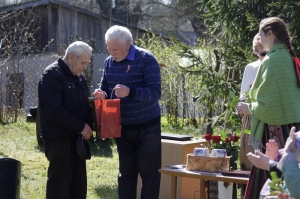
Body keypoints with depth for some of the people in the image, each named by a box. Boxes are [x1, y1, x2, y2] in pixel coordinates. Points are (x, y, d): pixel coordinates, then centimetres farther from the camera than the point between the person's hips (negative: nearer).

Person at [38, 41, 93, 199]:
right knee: (60, 185, -4)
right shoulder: (52, 75, -13)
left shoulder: (79, 77, 14)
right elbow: (54, 111, -21)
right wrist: (81, 126, -18)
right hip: (59, 139, -8)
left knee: (79, 184, 11)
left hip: (77, 138, 8)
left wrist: (89, 125, -1)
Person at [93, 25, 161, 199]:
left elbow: (155, 92, -22)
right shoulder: (109, 62, 2)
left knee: (149, 173, 2)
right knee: (125, 172, 11)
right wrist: (102, 94, -14)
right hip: (122, 127, 5)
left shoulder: (146, 59, -16)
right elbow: (105, 89, 11)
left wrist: (130, 92, -37)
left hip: (146, 127, -5)